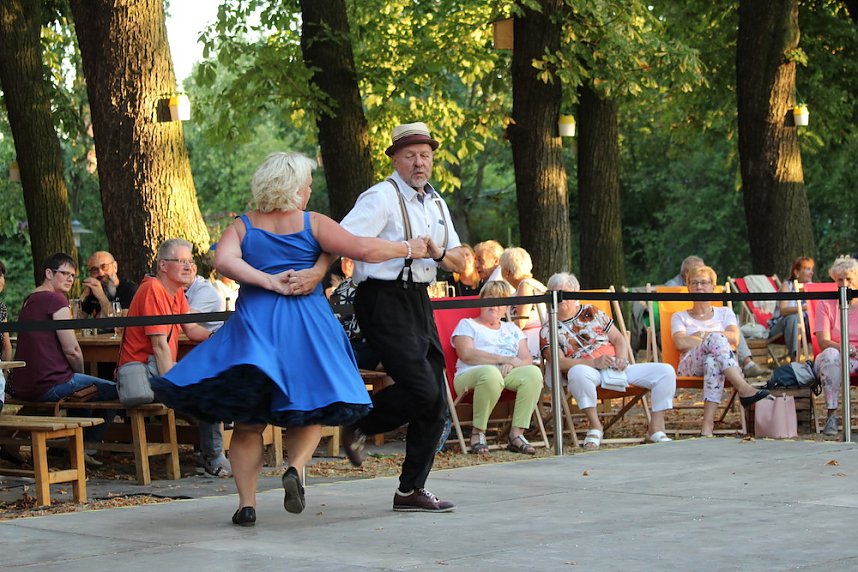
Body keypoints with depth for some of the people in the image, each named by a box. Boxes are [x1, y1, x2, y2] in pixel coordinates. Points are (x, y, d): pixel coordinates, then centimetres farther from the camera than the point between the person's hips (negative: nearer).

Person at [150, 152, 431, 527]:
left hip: (254, 323, 1)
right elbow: (363, 249, -3)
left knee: (248, 420, 6)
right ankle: (296, 468, -15)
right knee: (310, 410, 13)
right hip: (307, 325, -1)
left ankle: (247, 501, -3)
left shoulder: (242, 227, 7)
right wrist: (406, 249, 9)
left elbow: (224, 261, -12)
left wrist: (268, 281, -9)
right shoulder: (313, 224, 2)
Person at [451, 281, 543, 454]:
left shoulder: (512, 329, 30)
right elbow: (466, 354, -4)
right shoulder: (467, 324, 17)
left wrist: (512, 364, -11)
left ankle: (517, 433, -28)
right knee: (491, 373, -41)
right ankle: (478, 433, -26)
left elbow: (527, 360, 15)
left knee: (533, 373, -28)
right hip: (471, 376, -4)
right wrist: (504, 359, -10)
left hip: (508, 375, 4)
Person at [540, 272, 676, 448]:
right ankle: (595, 425, -28)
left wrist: (621, 359, -6)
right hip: (589, 372, -4)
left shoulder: (592, 312, 19)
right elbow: (559, 362, -6)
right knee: (578, 372, -43)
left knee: (666, 371, -15)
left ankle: (656, 428, -12)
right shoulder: (548, 331, 9)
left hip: (616, 367, 4)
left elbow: (618, 338, 17)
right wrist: (594, 362, -20)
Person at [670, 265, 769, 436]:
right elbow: (681, 343, 0)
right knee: (716, 339, -34)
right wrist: (711, 338, -4)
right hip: (691, 364, -1)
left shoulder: (724, 312, 26)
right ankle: (744, 389, -50)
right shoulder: (680, 317, 24)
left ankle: (708, 423, -55)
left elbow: (734, 338, 3)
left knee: (712, 362, -40)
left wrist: (701, 335, 1)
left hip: (725, 363, 1)